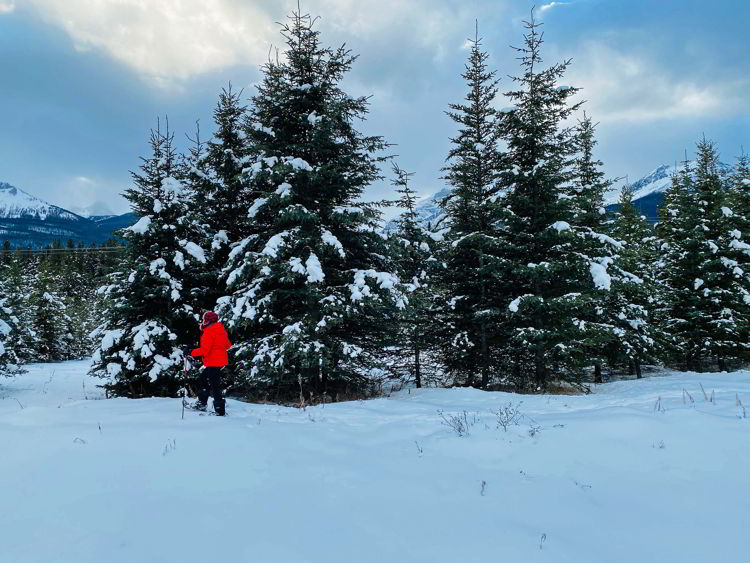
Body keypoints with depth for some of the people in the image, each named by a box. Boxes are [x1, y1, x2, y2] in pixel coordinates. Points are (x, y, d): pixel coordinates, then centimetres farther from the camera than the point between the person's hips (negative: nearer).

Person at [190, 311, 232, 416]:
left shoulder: (209, 331, -15)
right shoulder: (222, 330, 12)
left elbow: (205, 350, -21)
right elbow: (228, 345, 19)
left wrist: (192, 353, -11)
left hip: (213, 362, -10)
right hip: (221, 360, 10)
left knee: (214, 385, -6)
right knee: (202, 379, 22)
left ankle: (220, 410, -3)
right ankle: (202, 403, 25)